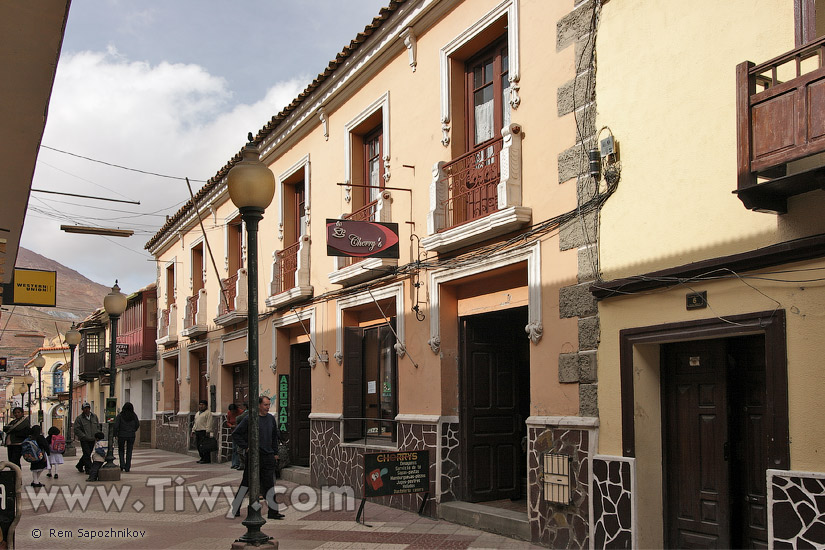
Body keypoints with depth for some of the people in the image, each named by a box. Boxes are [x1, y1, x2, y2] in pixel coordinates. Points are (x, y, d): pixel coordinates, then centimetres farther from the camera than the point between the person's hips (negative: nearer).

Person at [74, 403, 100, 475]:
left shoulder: (94, 416, 10)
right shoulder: (79, 418, -5)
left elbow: (98, 426, 18)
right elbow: (77, 429, -8)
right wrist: (84, 436, -15)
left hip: (92, 439, 5)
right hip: (84, 440, -5)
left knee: (88, 454, 13)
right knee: (87, 454, -9)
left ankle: (79, 466, 32)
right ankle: (88, 469, -3)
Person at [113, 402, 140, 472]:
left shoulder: (120, 415, -8)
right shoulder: (134, 415, -2)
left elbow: (116, 426, -12)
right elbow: (137, 425, 5)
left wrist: (115, 434, 2)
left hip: (122, 435, -1)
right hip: (131, 436, 1)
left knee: (121, 450, 17)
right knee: (129, 451, 10)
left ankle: (122, 464, -1)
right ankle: (127, 467, 8)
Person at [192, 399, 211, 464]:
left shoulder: (208, 413, -4)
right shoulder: (197, 413, 22)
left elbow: (208, 423, -12)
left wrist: (207, 431, -19)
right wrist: (193, 430, 18)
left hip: (203, 431, -9)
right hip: (197, 431, 9)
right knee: (197, 445, 10)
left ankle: (207, 459, -3)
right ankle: (202, 458, 21)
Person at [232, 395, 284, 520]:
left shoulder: (271, 419, 10)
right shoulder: (249, 419, -7)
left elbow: (275, 435, 24)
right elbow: (236, 434, -4)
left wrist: (275, 452, 18)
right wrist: (245, 447, -8)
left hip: (268, 457, 5)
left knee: (269, 484, 2)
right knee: (246, 484, 2)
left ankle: (273, 511, 4)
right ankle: (235, 509, 15)